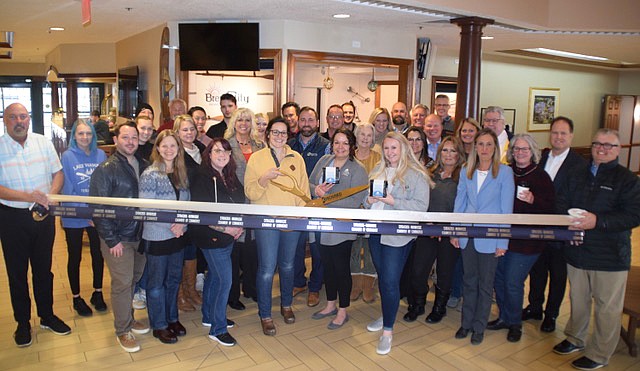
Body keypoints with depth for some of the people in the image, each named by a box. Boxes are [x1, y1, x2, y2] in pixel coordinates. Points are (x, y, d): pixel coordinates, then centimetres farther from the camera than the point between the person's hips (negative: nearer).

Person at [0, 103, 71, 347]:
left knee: (44, 268, 14)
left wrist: (50, 195, -12)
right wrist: (28, 196, -26)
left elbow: (58, 173, 6)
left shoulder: (43, 143, 2)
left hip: (44, 216, 3)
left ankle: (47, 316, 30)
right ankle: (23, 323, 26)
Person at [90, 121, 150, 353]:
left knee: (134, 279, 16)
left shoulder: (143, 166, 7)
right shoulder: (106, 169, -11)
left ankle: (128, 318, 35)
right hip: (118, 238, -5)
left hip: (140, 235, 6)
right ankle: (123, 330, 17)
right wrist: (111, 240, -15)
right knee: (122, 283, 1)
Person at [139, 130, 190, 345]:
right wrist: (170, 226, -20)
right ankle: (159, 325, 22)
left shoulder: (181, 174, 6)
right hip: (157, 236, -6)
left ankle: (172, 318, 34)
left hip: (178, 236, 6)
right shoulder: (150, 175, -12)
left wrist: (182, 224, -10)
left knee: (174, 279, 17)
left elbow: (187, 203, 8)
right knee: (157, 282, 8)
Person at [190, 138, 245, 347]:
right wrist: (225, 229, -20)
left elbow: (241, 204, 13)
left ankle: (209, 316, 36)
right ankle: (218, 329, 8)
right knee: (225, 280, -6)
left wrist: (240, 226, -2)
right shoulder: (202, 179, -14)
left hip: (229, 236, 8)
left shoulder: (231, 177, 8)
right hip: (211, 237, -8)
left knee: (214, 276, 20)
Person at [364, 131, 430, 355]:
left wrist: (394, 202, -22)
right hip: (375, 232, 7)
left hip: (397, 236, -6)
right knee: (382, 277, 19)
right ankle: (386, 316, 38)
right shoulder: (377, 172, 12)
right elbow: (367, 202, 18)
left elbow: (421, 206, -15)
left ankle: (388, 330, 10)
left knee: (390, 282, -4)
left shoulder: (416, 175, -8)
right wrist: (369, 200, -5)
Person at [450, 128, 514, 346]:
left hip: (490, 238, -3)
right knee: (469, 280, 14)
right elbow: (459, 202, 8)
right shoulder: (466, 171, 5)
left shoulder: (504, 172, -6)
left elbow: (506, 209, -7)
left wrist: (503, 242, -9)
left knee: (485, 284, 9)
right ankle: (466, 322, 28)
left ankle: (479, 327, 24)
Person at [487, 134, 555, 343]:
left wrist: (533, 200, -22)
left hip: (526, 240, -4)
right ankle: (504, 317, 32)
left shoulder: (541, 176, -4)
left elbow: (551, 208, -6)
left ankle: (515, 323, 21)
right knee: (498, 278, 12)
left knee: (513, 283, -1)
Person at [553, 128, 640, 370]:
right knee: (578, 299, 20)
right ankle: (575, 339, 39)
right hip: (577, 251, 5)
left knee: (607, 307, 7)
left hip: (610, 256, -4)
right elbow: (561, 203, 8)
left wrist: (598, 221, -27)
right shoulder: (577, 175, 10)